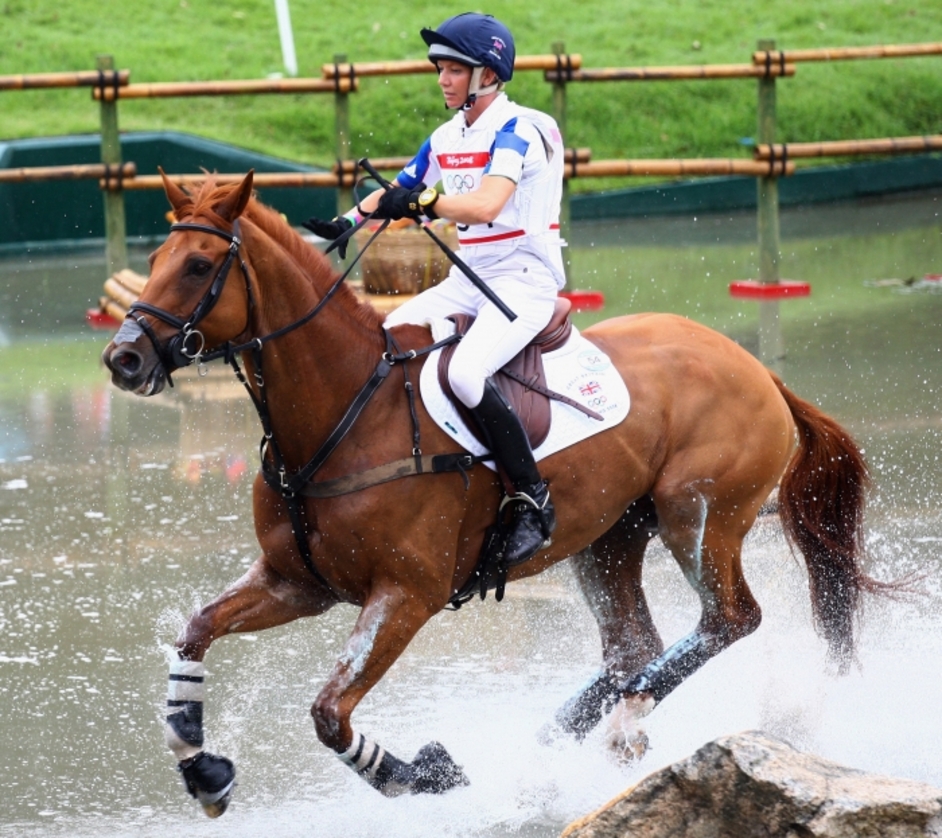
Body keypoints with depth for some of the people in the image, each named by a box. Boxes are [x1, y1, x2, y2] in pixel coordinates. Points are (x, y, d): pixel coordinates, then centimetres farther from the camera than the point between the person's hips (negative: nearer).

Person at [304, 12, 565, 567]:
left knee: (465, 372, -32)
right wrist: (350, 223, 4)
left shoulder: (517, 130, -13)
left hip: (526, 277, -9)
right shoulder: (447, 139, 12)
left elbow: (484, 205, -29)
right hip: (470, 278, 9)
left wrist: (423, 201, -42)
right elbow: (400, 194, 22)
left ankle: (534, 501, -23)